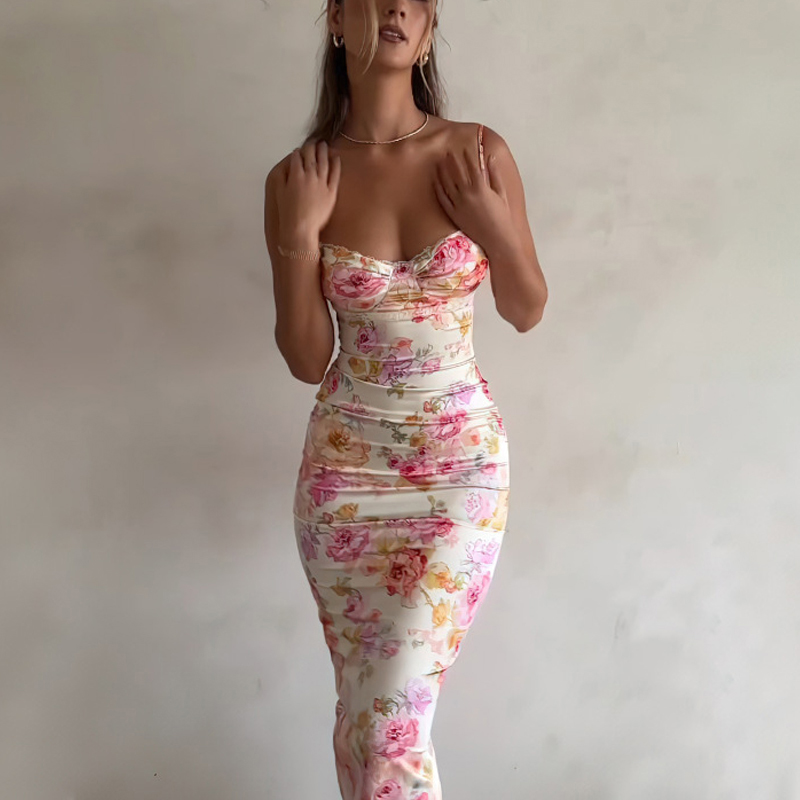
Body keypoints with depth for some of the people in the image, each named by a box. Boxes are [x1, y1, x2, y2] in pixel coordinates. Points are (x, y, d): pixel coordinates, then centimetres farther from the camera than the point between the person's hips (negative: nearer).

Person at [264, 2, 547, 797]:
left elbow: (528, 311, 3)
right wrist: (297, 237, -16)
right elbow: (307, 361, -4)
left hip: (462, 458, -1)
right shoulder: (298, 180, -5)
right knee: (362, 703, 14)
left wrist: (492, 228, -15)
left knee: (393, 718, -6)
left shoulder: (479, 154, -7)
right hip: (346, 463, 1)